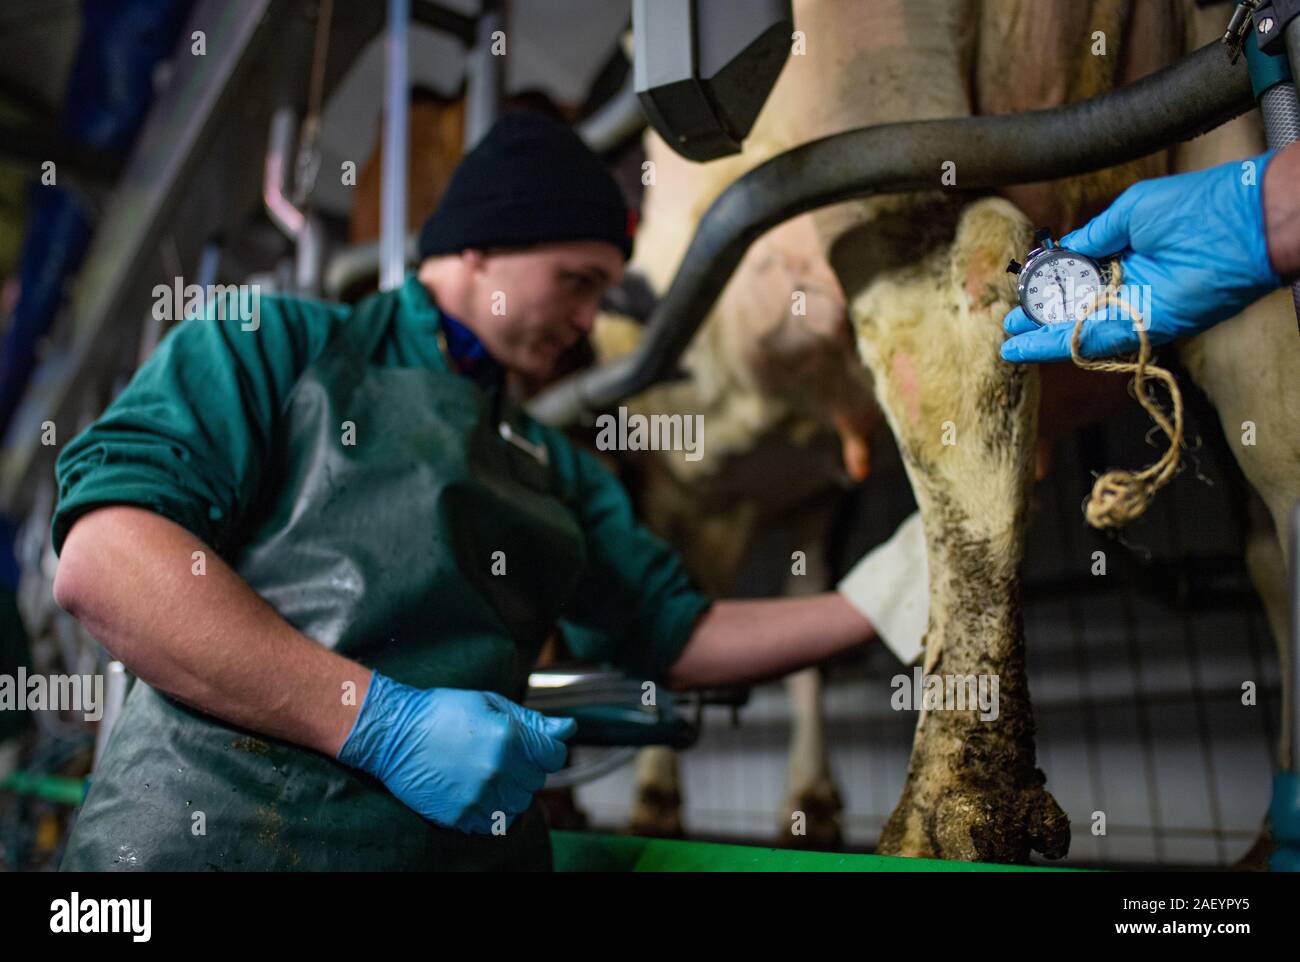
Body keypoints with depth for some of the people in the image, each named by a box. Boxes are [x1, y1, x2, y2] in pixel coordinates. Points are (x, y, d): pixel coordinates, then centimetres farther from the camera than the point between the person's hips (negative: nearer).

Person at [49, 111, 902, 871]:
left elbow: (682, 637, 15)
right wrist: (383, 720, -19)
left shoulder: (557, 470, 15)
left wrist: (882, 600, 9)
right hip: (219, 835, -4)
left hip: (468, 842, 5)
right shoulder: (279, 343, 1)